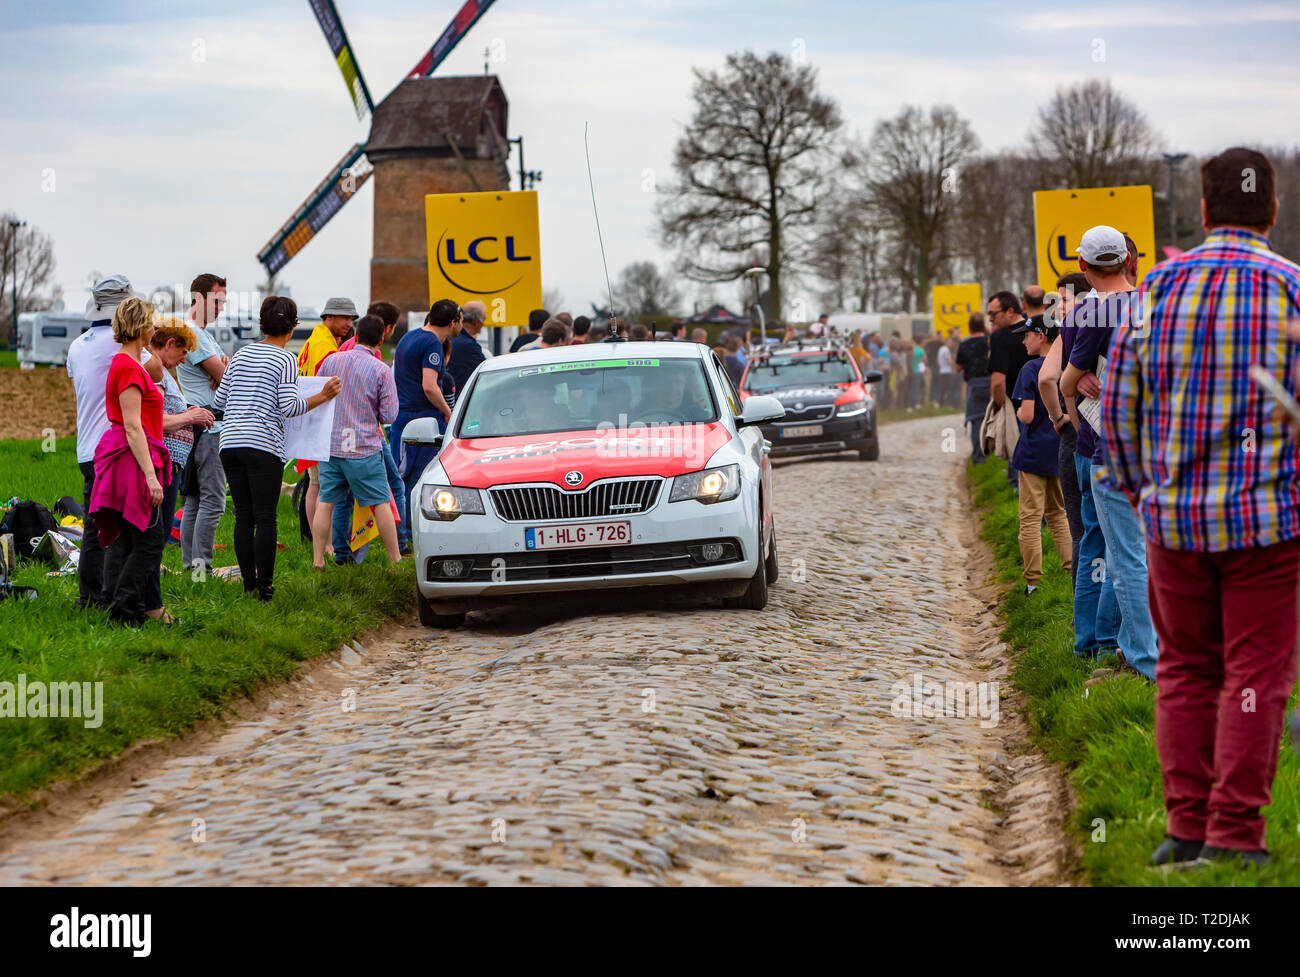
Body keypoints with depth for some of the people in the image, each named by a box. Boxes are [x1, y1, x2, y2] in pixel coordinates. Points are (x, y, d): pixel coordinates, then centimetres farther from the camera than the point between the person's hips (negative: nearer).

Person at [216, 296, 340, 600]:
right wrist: (323, 396, 0)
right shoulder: (286, 360, -3)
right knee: (265, 517, -2)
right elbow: (289, 406, -11)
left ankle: (248, 584, 9)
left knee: (243, 516, 8)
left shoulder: (241, 355, 12)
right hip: (263, 446, -5)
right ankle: (264, 586, -3)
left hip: (230, 442, 5)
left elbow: (219, 400, 16)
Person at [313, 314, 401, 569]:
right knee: (381, 503, 4)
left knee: (325, 502, 7)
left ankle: (317, 560, 3)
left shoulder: (332, 361, 1)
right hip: (364, 448, -3)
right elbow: (389, 415, -8)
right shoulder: (382, 371, -9)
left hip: (330, 443, 3)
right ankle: (394, 558, 7)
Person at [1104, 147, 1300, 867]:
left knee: (1185, 671, 12)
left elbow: (1116, 405, 5)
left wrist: (1137, 487, 19)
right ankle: (1234, 834, 0)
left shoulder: (1156, 289, 0)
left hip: (1173, 517, 3)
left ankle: (1186, 827, 13)